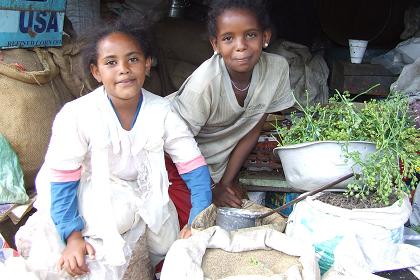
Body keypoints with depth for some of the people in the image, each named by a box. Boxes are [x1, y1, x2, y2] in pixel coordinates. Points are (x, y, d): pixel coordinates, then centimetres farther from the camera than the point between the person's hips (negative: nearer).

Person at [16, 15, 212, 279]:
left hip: (145, 192, 4)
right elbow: (62, 180, -17)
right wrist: (73, 236, -20)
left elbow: (194, 167, -11)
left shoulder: (162, 112, -15)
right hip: (95, 195, -4)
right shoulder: (76, 116, -24)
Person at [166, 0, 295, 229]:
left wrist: (226, 181, -5)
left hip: (216, 163, 5)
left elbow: (252, 130, -6)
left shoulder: (277, 68, -19)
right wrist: (211, 189, -12)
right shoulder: (205, 83, -33)